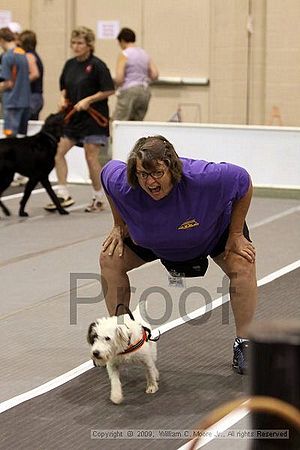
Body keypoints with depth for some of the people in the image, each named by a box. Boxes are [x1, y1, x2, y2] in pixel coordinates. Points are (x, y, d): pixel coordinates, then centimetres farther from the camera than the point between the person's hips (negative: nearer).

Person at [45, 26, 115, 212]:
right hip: (73, 116, 7)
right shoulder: (70, 64, 8)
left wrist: (87, 100, -17)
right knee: (58, 151, -1)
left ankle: (99, 198, 12)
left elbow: (109, 90, -13)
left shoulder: (97, 65, -12)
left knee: (91, 158, -3)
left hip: (94, 117, -7)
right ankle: (64, 195, 5)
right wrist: (64, 98, 0)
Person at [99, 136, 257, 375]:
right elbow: (107, 170, -10)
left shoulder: (203, 178, -45)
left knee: (243, 265, -23)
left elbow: (243, 181, -26)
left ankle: (243, 344, -6)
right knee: (110, 259, -8)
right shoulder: (122, 184, -37)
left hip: (214, 229, -2)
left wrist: (236, 235, -19)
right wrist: (119, 226, -4)